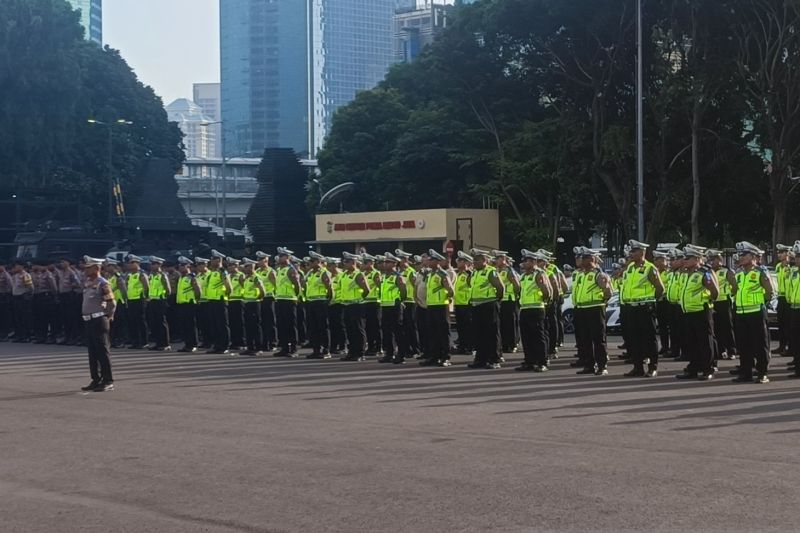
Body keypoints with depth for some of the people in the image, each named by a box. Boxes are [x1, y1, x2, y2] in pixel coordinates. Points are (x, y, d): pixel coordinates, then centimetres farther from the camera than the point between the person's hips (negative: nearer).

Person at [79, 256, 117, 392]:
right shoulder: (87, 281, 13)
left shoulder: (102, 283, -12)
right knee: (92, 352, 11)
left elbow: (112, 302, -14)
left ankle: (108, 381, -2)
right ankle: (96, 380, 18)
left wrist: (108, 316, -5)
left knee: (103, 351, -5)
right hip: (89, 320, 9)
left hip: (99, 320, -9)